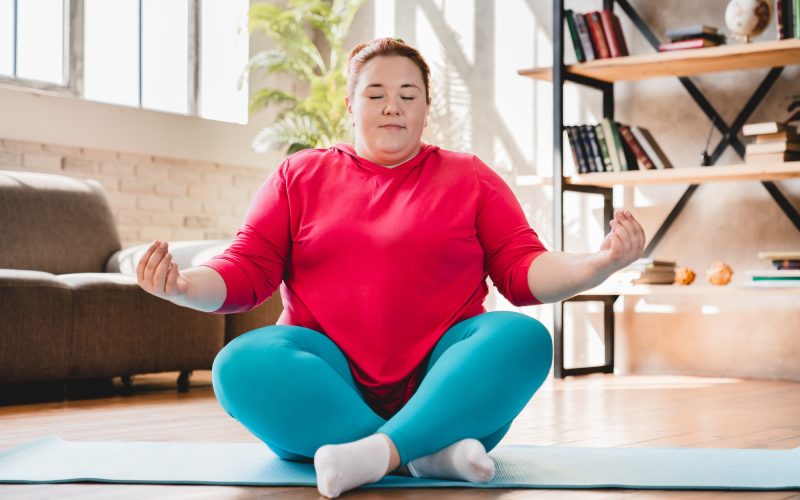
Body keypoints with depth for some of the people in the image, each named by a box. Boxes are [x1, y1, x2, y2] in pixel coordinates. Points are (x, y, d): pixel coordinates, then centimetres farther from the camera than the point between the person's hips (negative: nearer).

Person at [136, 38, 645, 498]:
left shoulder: (470, 178, 14)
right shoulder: (298, 175, 15)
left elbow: (525, 272, 7)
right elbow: (246, 270, 7)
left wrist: (599, 264, -13)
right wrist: (184, 286, -14)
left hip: (441, 389, 0)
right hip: (330, 382, 0)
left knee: (523, 337, -28)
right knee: (241, 363, -30)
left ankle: (382, 450, -40)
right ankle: (427, 457, -37)